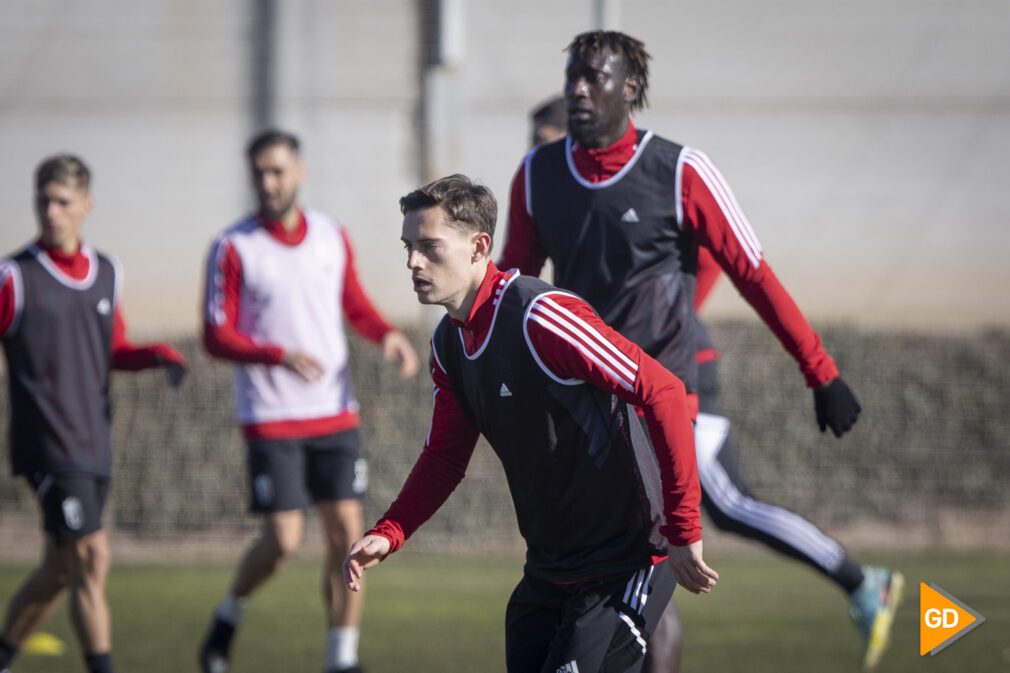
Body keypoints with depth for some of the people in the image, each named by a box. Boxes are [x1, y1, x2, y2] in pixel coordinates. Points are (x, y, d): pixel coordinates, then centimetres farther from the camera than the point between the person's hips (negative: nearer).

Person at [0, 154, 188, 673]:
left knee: (58, 570, 13)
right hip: (48, 449, -6)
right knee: (91, 557, -15)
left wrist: (158, 355, 3)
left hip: (94, 448, 6)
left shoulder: (107, 273, 10)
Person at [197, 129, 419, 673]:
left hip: (335, 414, 4)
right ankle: (230, 613, 19)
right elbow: (217, 336, -9)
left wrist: (387, 334, -2)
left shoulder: (332, 236, 6)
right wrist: (280, 354, -25)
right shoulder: (233, 249, -8)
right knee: (283, 540, -9)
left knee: (346, 532, -1)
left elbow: (355, 305, 19)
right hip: (270, 419, -4)